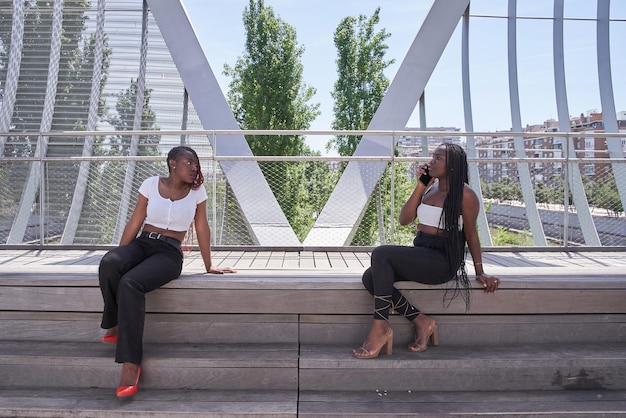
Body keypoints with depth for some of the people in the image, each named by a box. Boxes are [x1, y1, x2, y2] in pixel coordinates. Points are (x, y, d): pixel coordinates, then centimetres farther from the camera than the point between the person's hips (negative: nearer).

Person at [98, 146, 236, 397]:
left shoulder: (196, 191, 4)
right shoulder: (151, 184, 5)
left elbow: (202, 228, 8)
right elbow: (134, 223, 4)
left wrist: (209, 266, 9)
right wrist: (120, 257, -2)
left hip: (169, 253, -2)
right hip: (141, 244, 2)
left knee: (130, 283, -32)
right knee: (108, 264, -33)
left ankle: (131, 364, -26)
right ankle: (115, 324, -7)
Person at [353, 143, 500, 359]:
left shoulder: (464, 195, -5)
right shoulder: (429, 188, 14)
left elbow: (470, 234, 1)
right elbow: (404, 220, 6)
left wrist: (480, 272, 4)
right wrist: (420, 187, 1)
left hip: (442, 260, -7)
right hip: (419, 254, 8)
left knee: (381, 254, -28)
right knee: (370, 277, -16)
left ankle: (380, 328, -23)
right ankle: (421, 321, -6)